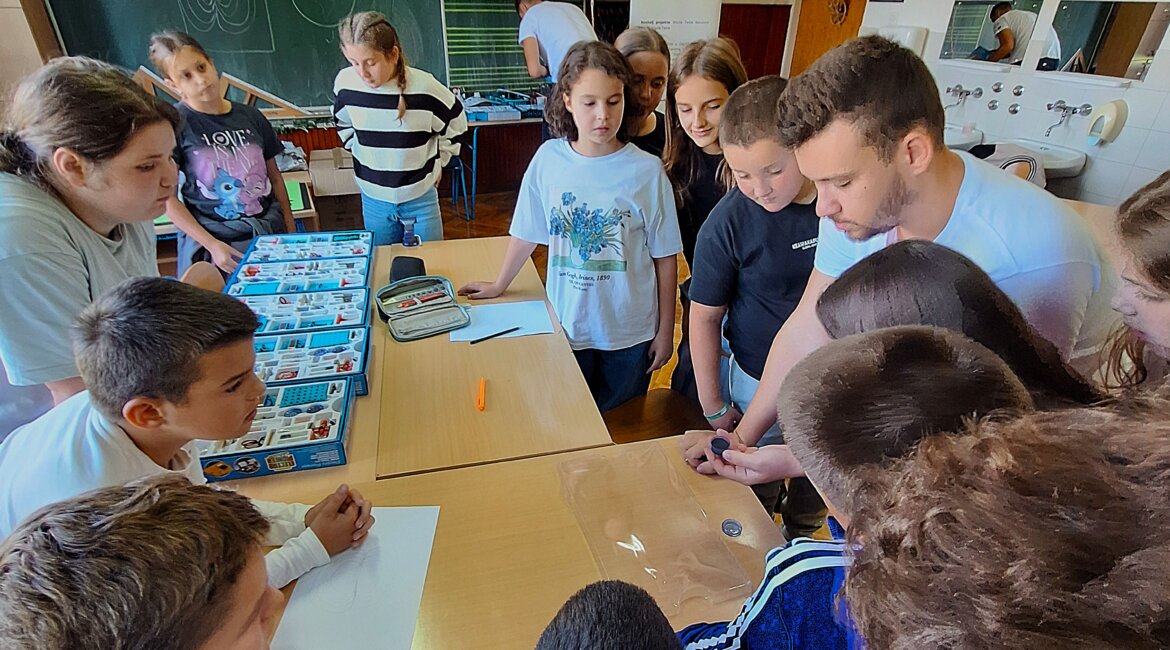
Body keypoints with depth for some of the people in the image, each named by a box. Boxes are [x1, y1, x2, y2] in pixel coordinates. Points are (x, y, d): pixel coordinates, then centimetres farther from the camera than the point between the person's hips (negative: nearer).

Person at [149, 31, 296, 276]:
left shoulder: (251, 116, 6)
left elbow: (274, 176, 13)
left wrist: (292, 232, 7)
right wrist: (212, 245, -14)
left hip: (271, 232, 3)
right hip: (209, 238, -3)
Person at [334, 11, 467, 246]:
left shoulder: (424, 87, -18)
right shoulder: (345, 84, -9)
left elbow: (455, 125, 1)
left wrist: (436, 163, 5)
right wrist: (364, 156, 9)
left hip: (420, 198, -2)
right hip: (373, 199, 3)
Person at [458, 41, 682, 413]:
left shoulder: (646, 170, -13)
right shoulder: (548, 159, -8)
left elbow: (665, 256, -6)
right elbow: (527, 234, 5)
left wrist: (665, 329, -2)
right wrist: (498, 286, 14)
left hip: (628, 333, -1)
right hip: (566, 326, 2)